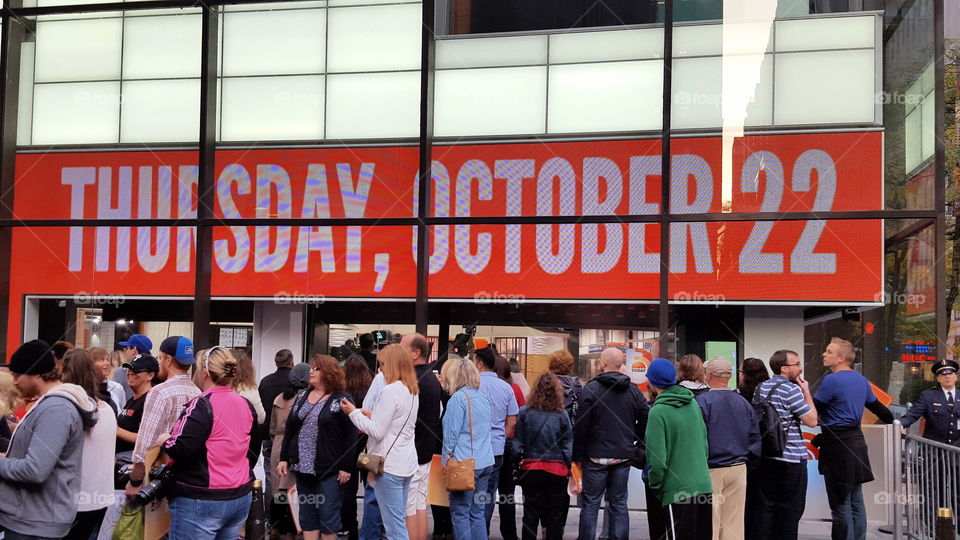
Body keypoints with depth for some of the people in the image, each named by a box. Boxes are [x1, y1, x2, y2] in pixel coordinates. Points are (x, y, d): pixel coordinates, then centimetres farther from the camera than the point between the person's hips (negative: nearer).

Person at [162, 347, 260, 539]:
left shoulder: (201, 405, -15)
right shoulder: (246, 405, 8)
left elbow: (181, 450, -22)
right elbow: (253, 449, 18)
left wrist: (164, 441, -2)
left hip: (201, 501, -7)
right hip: (241, 496, 7)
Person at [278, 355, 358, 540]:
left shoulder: (341, 400, -7)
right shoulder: (302, 396, 12)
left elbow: (350, 436, -10)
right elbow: (289, 429, 14)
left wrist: (346, 467, -13)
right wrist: (284, 458, 8)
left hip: (329, 470, -6)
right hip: (303, 467, 6)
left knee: (328, 517, 0)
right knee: (307, 516, 11)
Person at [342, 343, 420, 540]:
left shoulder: (391, 391, -17)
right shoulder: (412, 391, 11)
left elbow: (377, 432, -17)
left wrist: (354, 413, -6)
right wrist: (373, 415, 13)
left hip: (389, 464, -9)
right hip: (406, 462, 9)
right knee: (398, 524, 15)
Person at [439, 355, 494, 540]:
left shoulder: (458, 398, -11)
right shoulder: (483, 397, 11)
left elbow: (451, 434, -10)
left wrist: (445, 460, -4)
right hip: (486, 461, 7)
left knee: (460, 514, 0)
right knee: (478, 513, 11)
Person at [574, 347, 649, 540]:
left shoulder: (591, 388, -9)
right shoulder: (633, 390, 5)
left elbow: (580, 425, -11)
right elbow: (645, 419, 4)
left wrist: (577, 455, -4)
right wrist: (638, 446, 13)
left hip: (596, 456, -4)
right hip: (623, 457, 4)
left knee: (590, 504, 3)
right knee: (619, 504, 11)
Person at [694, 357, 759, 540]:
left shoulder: (702, 401, -12)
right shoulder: (743, 402, 6)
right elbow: (755, 437, 11)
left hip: (712, 469, -5)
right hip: (738, 468, 5)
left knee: (710, 524, -1)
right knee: (733, 522, 11)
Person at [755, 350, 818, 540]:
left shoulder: (761, 387, 10)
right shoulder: (791, 389, -14)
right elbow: (811, 421, -12)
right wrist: (806, 392, -3)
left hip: (766, 458, 7)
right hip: (791, 458, -7)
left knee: (768, 506, 10)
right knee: (790, 510, 2)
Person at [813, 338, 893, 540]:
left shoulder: (832, 380, -14)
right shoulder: (861, 379, 12)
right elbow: (877, 407, 22)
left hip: (837, 443, -9)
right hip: (856, 440, 9)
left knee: (840, 504, -4)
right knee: (856, 501, 13)